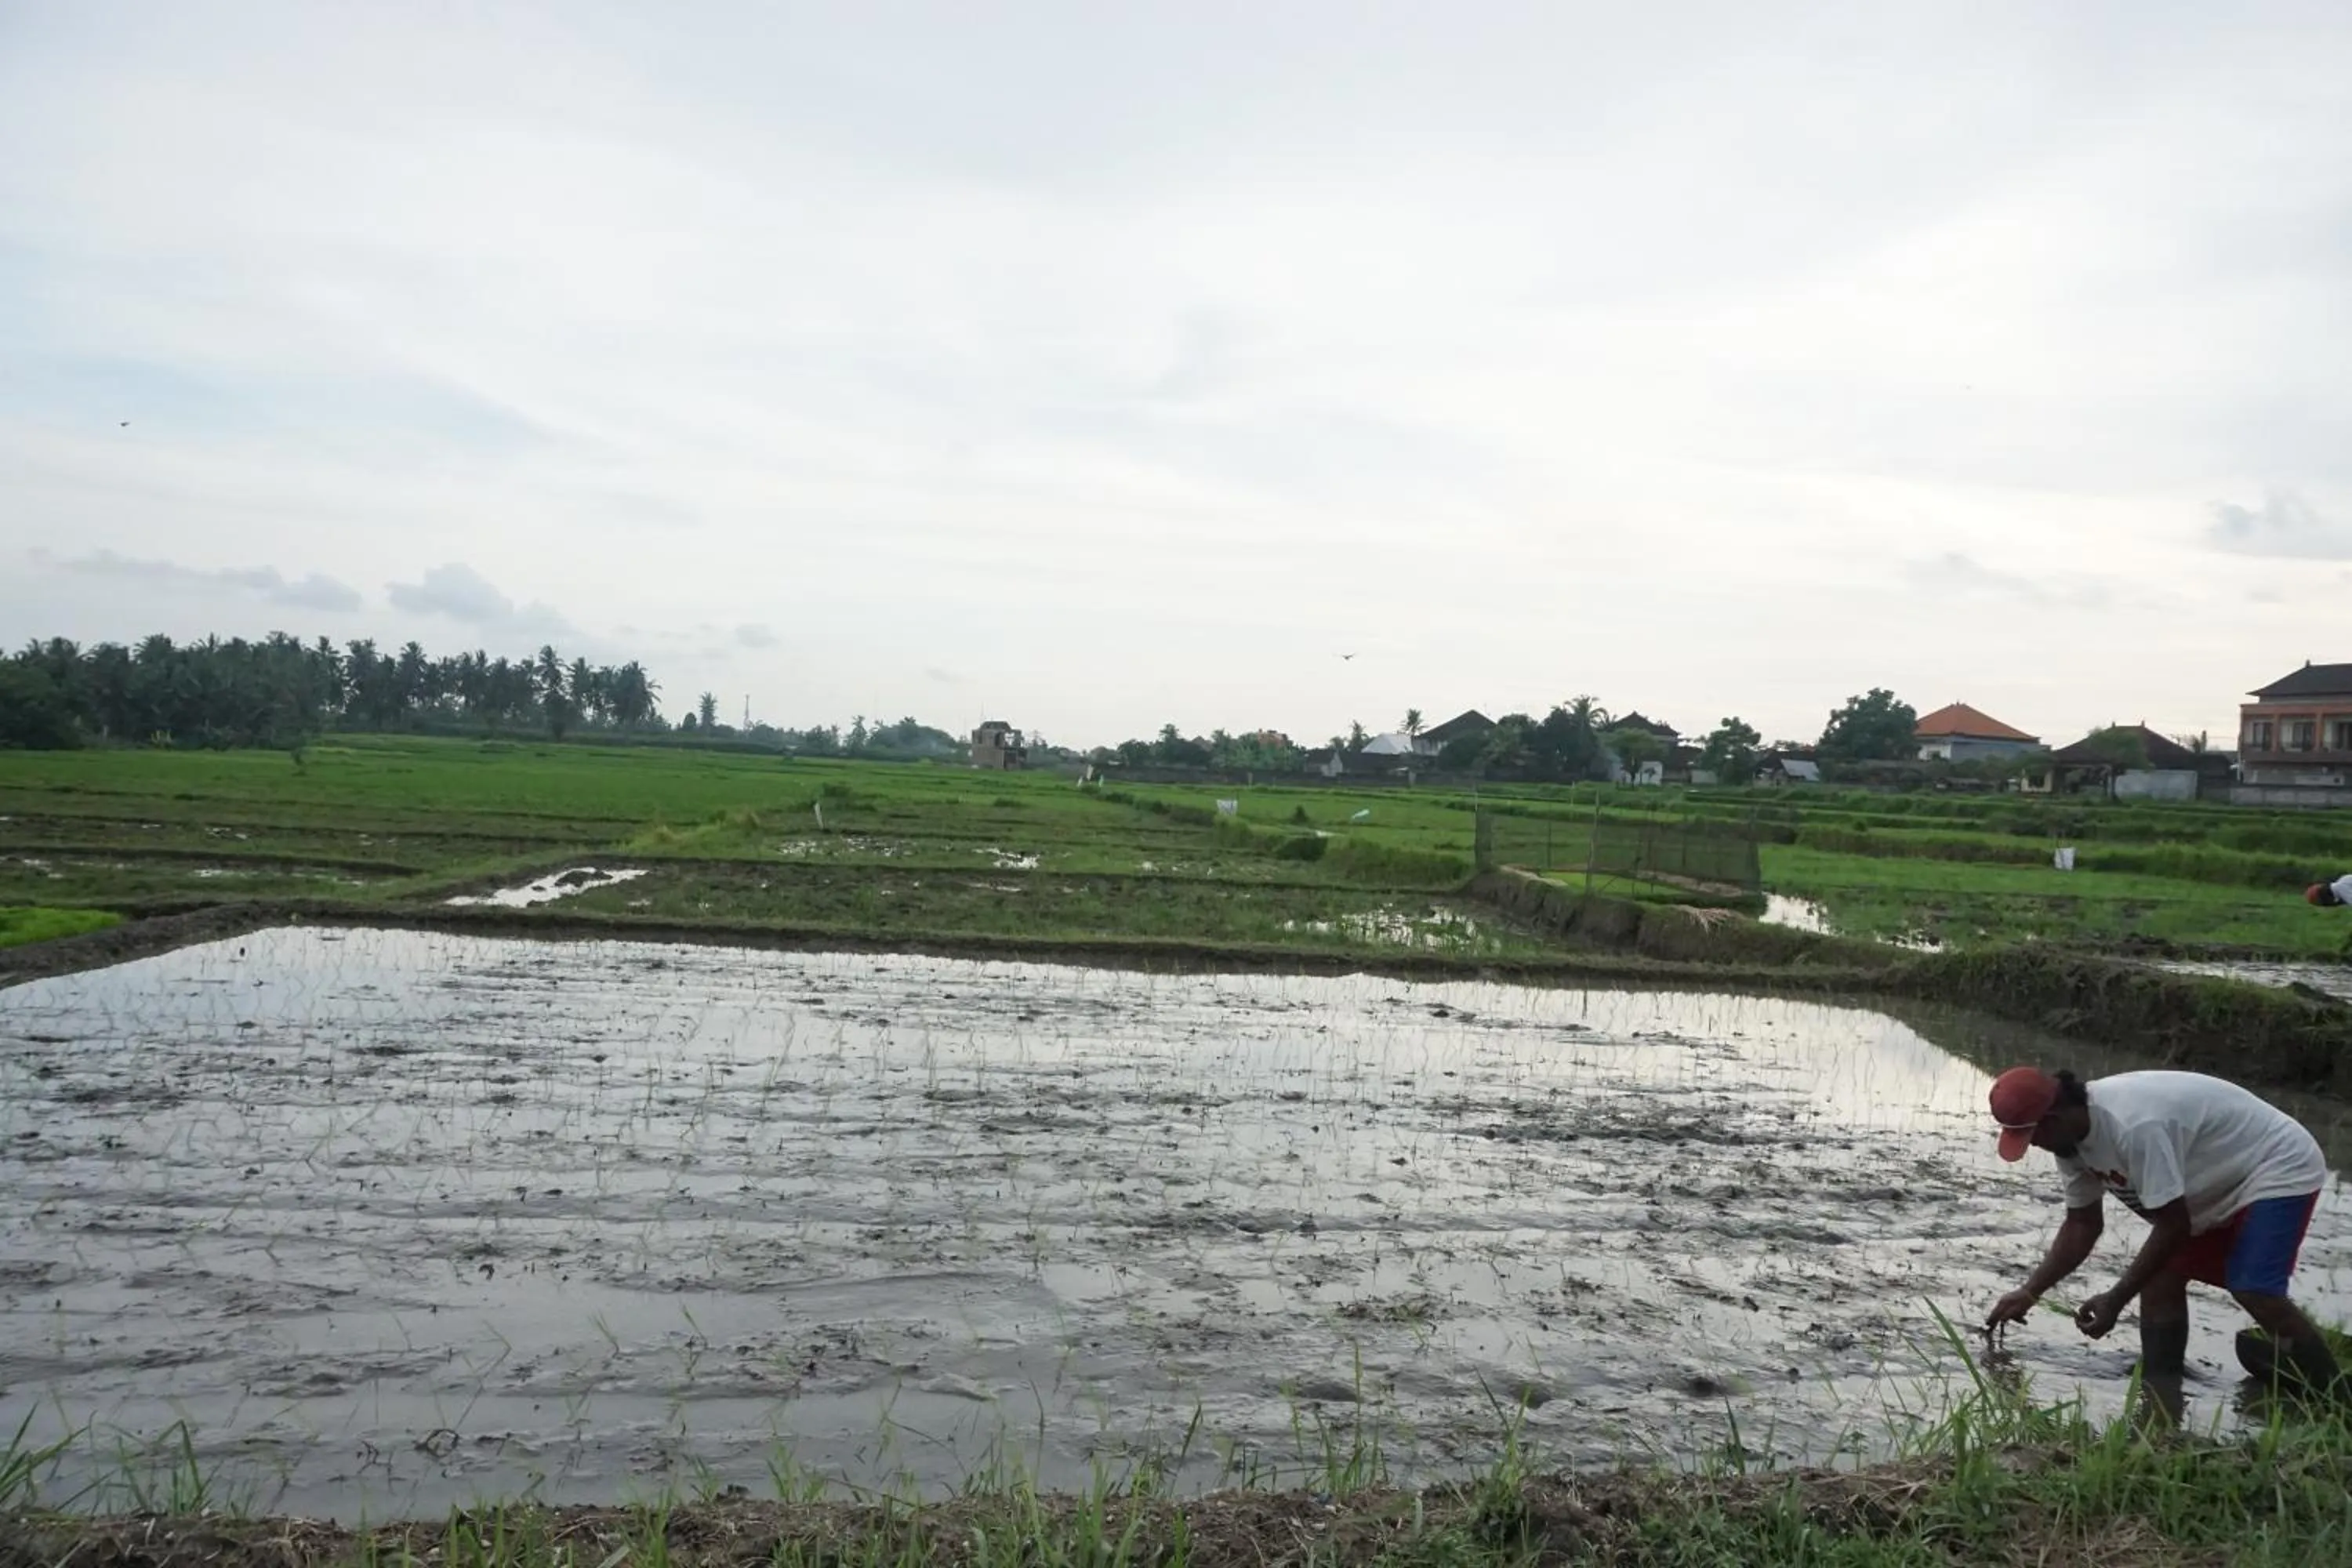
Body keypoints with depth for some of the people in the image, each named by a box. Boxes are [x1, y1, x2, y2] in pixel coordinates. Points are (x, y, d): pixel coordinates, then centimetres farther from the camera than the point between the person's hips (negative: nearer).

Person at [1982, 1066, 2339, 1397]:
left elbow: (2173, 1225, -29)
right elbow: (2082, 1225, 4)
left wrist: (2115, 1300, -23)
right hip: (2222, 1183, 9)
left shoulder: (2134, 1126, -37)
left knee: (2255, 1291, -22)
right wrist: (2029, 1292, -2)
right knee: (2159, 1280, 1)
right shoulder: (2072, 1133, -7)